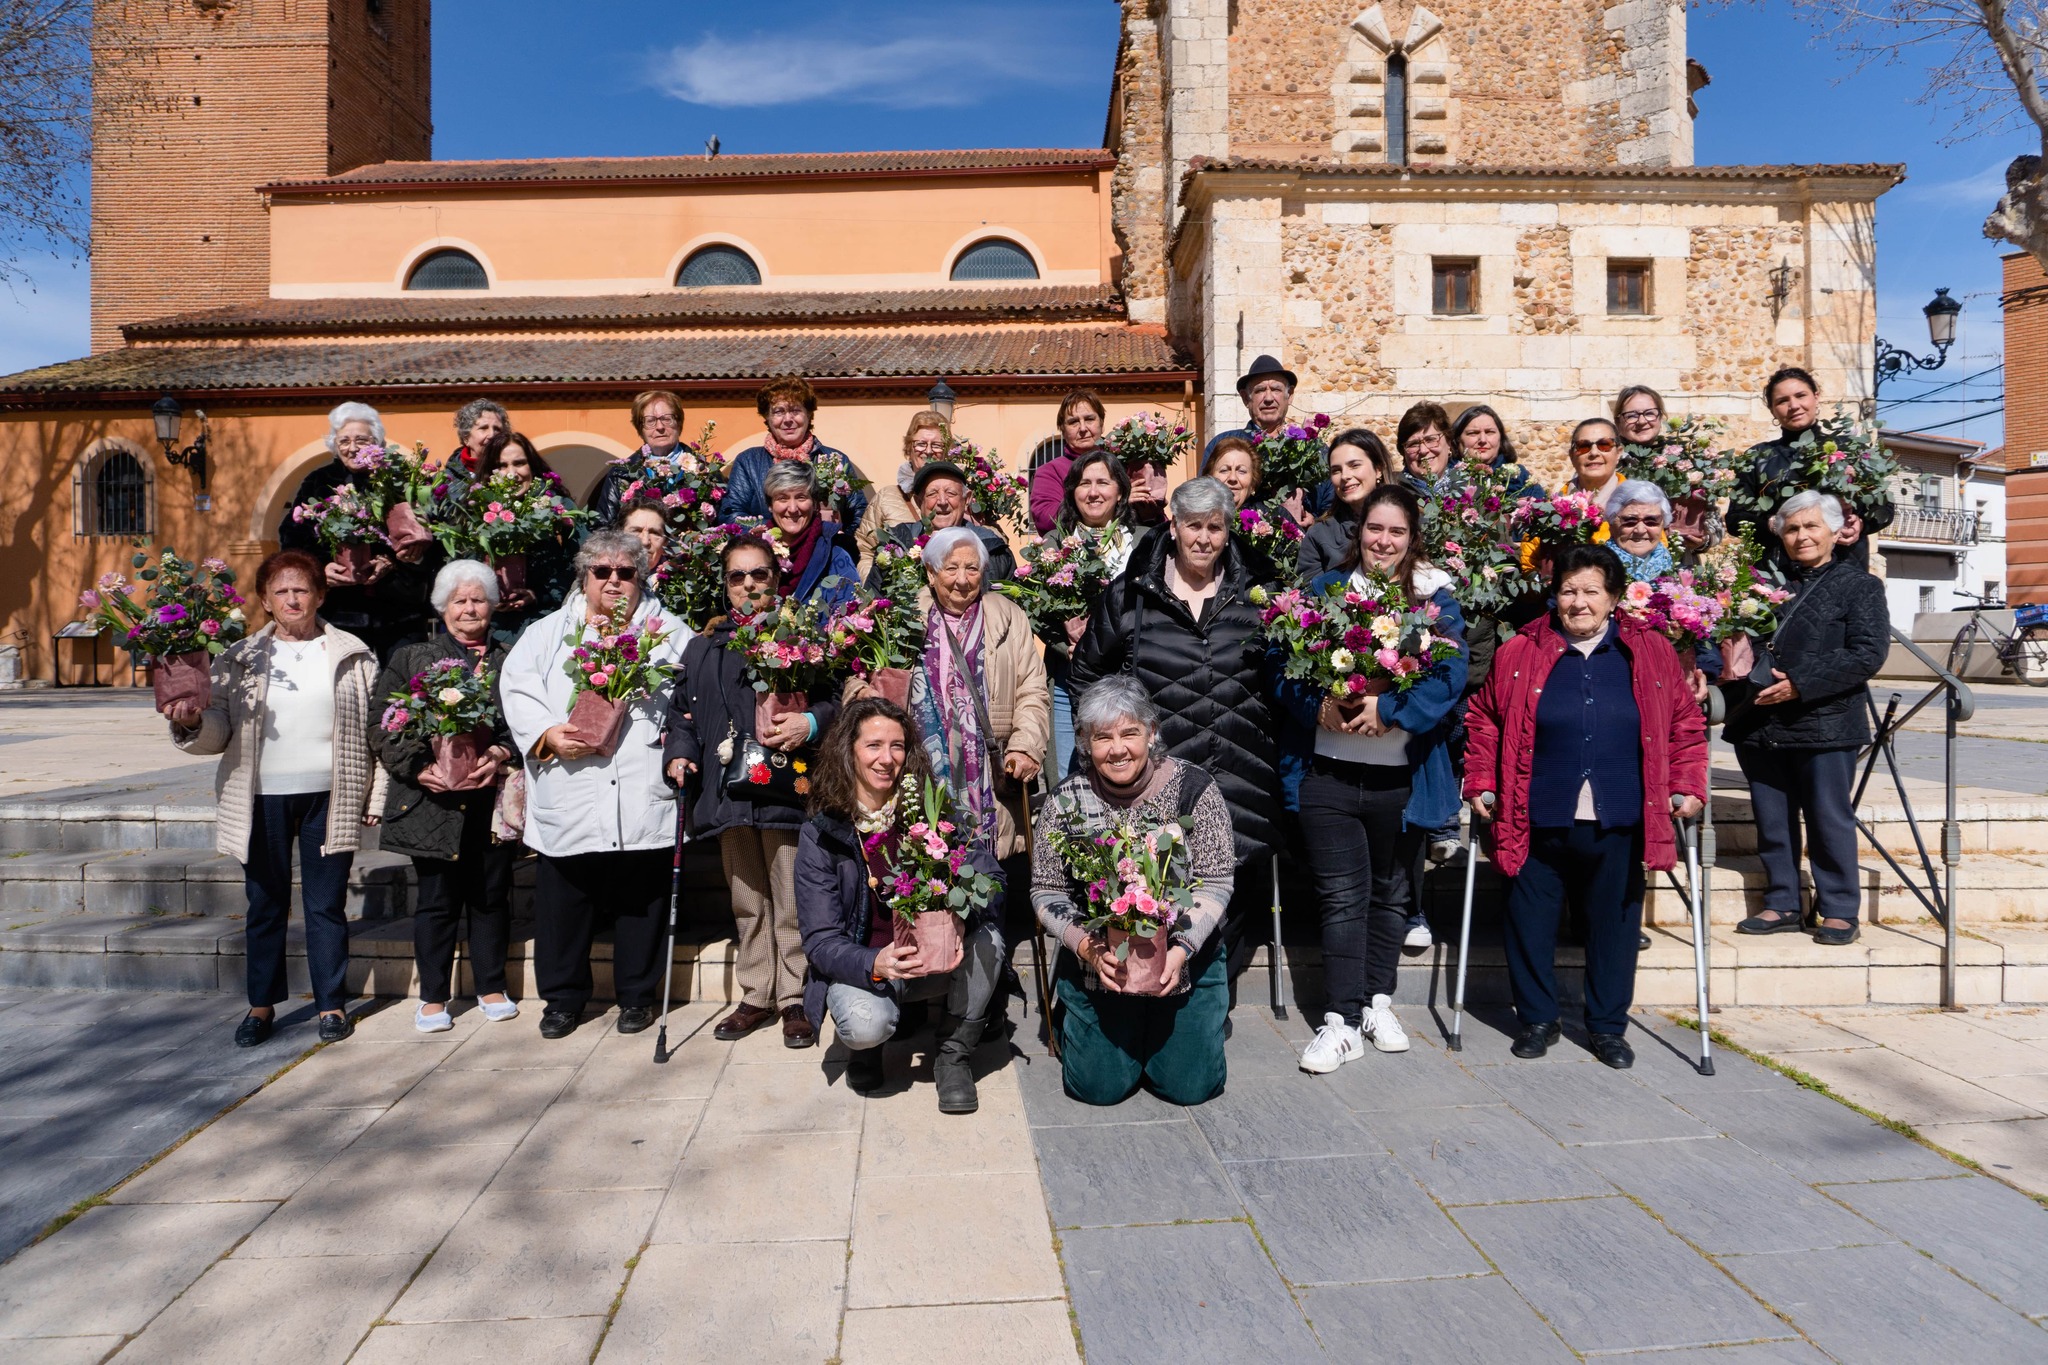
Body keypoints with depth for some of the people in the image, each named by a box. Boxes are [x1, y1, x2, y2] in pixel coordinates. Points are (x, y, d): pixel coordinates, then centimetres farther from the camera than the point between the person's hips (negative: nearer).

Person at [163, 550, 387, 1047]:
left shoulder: (352, 655, 3)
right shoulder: (240, 660, 6)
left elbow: (376, 726, 3)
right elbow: (218, 730, 5)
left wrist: (374, 796, 0)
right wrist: (192, 724, -19)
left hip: (329, 797, -1)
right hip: (263, 798, 2)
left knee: (326, 904, 6)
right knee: (265, 904, 11)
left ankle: (332, 1004, 17)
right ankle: (261, 1005, 25)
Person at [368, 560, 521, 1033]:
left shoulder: (510, 663, 9)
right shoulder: (410, 659, 8)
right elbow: (383, 729, 3)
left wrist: (501, 756, -15)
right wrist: (419, 770, -11)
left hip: (492, 799, 1)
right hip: (433, 800, -1)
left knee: (491, 896, 9)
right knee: (437, 900, 4)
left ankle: (492, 989, 23)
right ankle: (433, 999, 17)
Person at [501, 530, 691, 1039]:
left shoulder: (668, 631, 12)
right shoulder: (548, 632, 15)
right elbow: (518, 690, 4)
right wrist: (547, 735, -12)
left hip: (644, 799, -1)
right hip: (568, 801, 1)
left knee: (641, 898, 6)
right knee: (563, 900, 7)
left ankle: (637, 994, 22)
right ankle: (563, 996, 23)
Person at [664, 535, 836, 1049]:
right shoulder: (705, 645, 15)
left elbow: (839, 695, -1)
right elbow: (683, 708, 18)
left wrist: (811, 722, -19)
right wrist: (680, 752, 2)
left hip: (786, 788, -4)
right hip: (727, 790, 4)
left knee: (791, 903, 0)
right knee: (747, 904, 13)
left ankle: (796, 1000, 12)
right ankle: (756, 997, 24)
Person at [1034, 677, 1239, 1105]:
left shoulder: (1195, 789, -9)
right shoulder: (1067, 800, -7)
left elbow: (1216, 882, -9)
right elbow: (1047, 892, -4)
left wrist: (1182, 949, -22)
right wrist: (1087, 947, -20)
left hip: (1184, 959, 0)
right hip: (1096, 962, 0)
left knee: (1192, 1087, 0)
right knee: (1099, 1087, -1)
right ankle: (1073, 1023, 31)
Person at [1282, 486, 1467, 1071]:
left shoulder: (1435, 599, 1)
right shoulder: (1324, 590, 4)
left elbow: (1450, 673, -11)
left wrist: (1389, 711, -24)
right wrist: (1319, 705, -19)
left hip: (1403, 775, 1)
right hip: (1329, 771, -1)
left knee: (1392, 893, 15)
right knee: (1342, 896, 0)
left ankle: (1378, 1002, 32)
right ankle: (1341, 1021, 8)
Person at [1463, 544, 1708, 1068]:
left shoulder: (1652, 653, 5)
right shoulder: (1519, 654, 1)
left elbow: (1686, 725, 11)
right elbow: (1483, 720, 9)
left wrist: (1687, 788, 3)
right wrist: (1481, 784, 3)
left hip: (1618, 826, 1)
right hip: (1538, 823, -1)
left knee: (1614, 923, 10)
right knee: (1531, 921, 6)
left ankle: (1608, 1027, 28)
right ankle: (1537, 1019, 25)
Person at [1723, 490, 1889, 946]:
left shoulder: (1859, 584, 2)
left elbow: (1869, 652, -9)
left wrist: (1801, 684, -18)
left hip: (1825, 725, -4)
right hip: (1760, 723, 4)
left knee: (1829, 819, 2)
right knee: (1773, 822, 9)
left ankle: (1839, 911, 13)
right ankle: (1781, 905, 19)